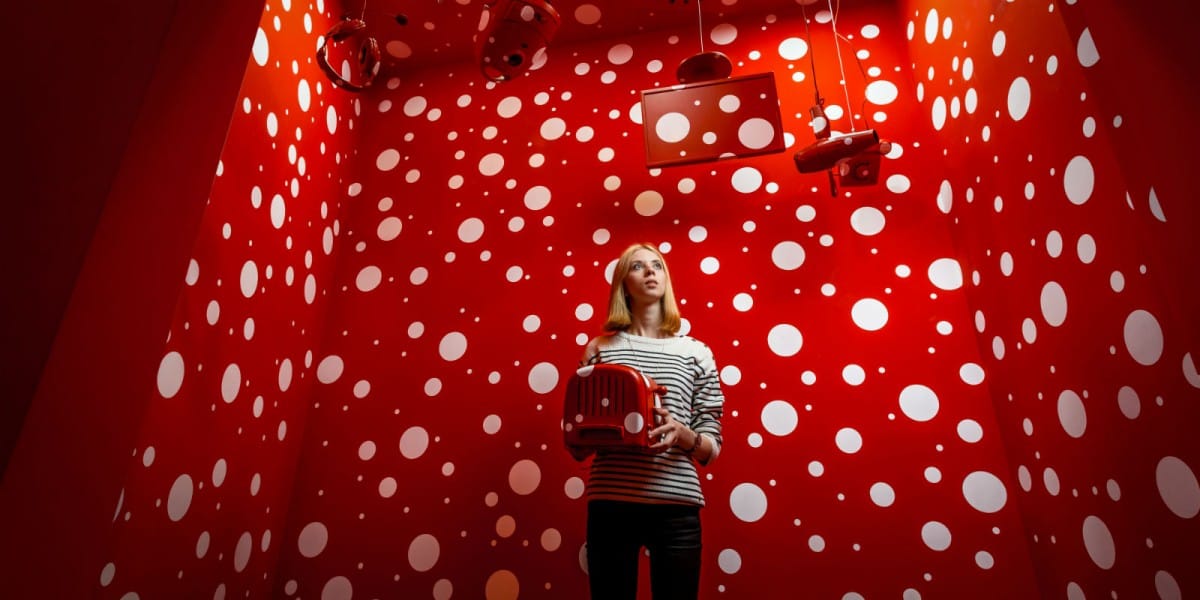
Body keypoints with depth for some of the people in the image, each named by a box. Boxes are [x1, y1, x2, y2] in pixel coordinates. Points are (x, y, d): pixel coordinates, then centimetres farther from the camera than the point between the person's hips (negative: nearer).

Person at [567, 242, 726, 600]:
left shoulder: (696, 352, 4)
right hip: (610, 503, 0)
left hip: (675, 505, 0)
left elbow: (712, 448, 4)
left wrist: (681, 434, -16)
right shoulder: (600, 348, 4)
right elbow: (577, 448, 9)